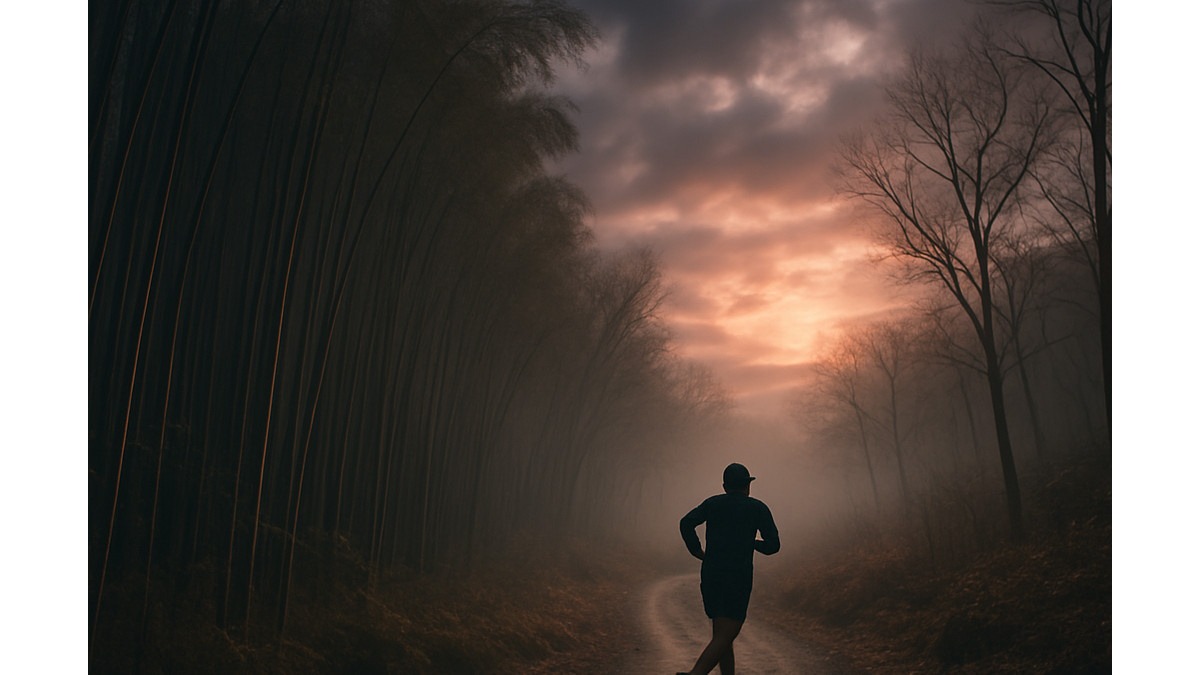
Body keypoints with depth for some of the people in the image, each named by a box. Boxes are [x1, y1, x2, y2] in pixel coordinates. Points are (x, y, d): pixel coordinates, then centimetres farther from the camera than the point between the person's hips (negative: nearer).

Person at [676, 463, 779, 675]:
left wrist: (697, 551, 7)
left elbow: (686, 523, -4)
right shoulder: (758, 508, 7)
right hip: (738, 579, -4)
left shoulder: (712, 503, 12)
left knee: (722, 634, 19)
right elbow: (773, 545, 3)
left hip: (710, 577, 4)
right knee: (723, 639, -10)